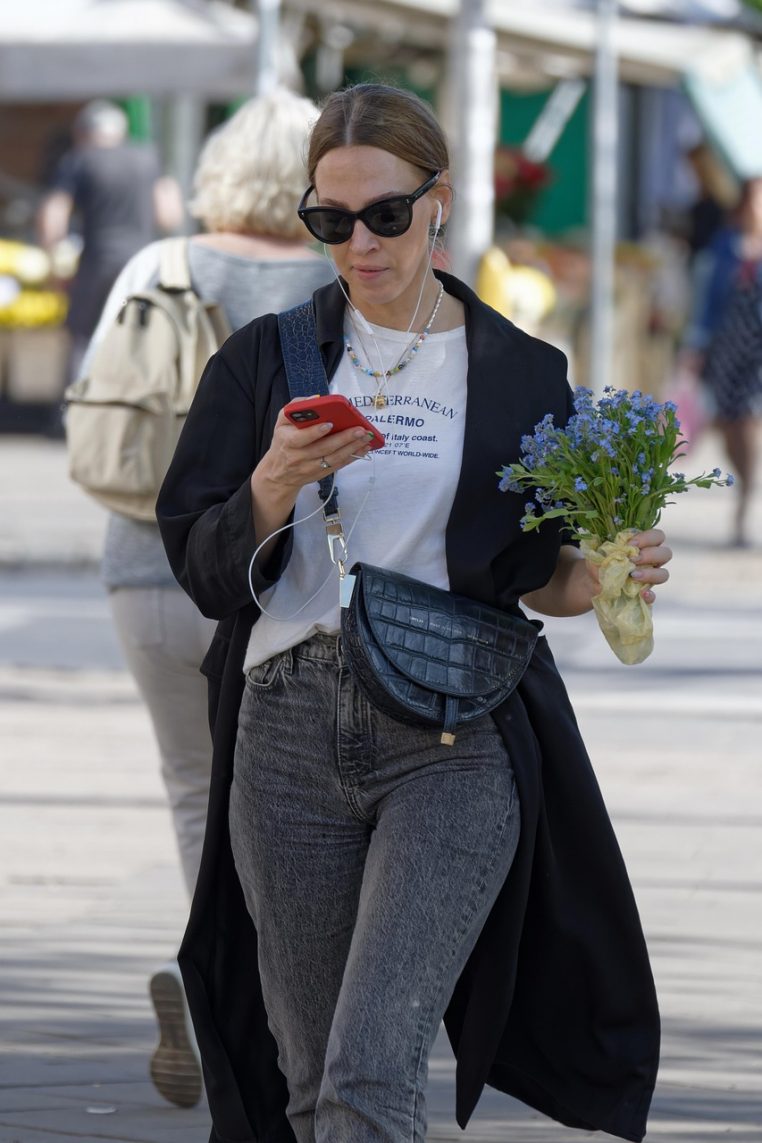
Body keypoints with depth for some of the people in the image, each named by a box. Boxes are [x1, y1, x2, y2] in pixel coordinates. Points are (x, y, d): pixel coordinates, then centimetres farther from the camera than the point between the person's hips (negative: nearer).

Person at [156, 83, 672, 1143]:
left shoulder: (520, 374, 8)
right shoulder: (265, 360, 9)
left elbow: (534, 576, 15)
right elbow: (202, 567, 4)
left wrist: (601, 575, -7)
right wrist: (277, 486, -15)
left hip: (454, 737, -2)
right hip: (290, 728, 2)